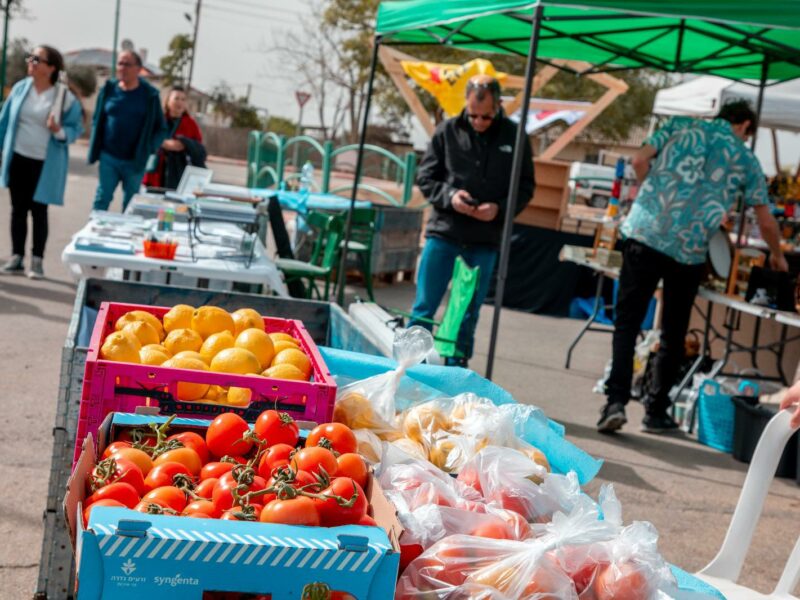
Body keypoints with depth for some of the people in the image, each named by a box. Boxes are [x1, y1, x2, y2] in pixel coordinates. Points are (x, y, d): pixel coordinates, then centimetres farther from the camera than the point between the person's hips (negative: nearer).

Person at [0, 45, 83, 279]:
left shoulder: (65, 97, -10)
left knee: (39, 211, 2)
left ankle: (37, 260, 13)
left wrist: (59, 131, -25)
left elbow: (76, 128, -4)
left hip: (45, 164, -3)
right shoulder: (20, 88, 1)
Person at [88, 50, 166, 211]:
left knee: (130, 206, 10)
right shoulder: (108, 89, 2)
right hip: (108, 157, 1)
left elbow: (161, 129, 1)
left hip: (135, 161, -1)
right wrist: (96, 149, 1)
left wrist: (148, 148, -11)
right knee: (101, 201, 2)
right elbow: (98, 120, 11)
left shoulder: (150, 95, -4)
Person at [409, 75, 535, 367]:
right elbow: (425, 177, 5)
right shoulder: (448, 131, -1)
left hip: (485, 240, 1)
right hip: (443, 232, 0)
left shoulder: (514, 137, 0)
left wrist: (499, 208, -13)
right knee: (424, 307, 2)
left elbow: (525, 187, 5)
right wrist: (449, 195, -14)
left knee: (468, 313, 10)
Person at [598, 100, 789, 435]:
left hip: (644, 234, 0)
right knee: (673, 335, 13)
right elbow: (766, 221, 18)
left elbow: (639, 161, 4)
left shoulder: (682, 127, 14)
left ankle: (616, 401, -10)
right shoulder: (745, 160, 14)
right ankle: (655, 412, 19)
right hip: (689, 252, 0)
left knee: (627, 322, 3)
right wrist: (777, 255, 37)